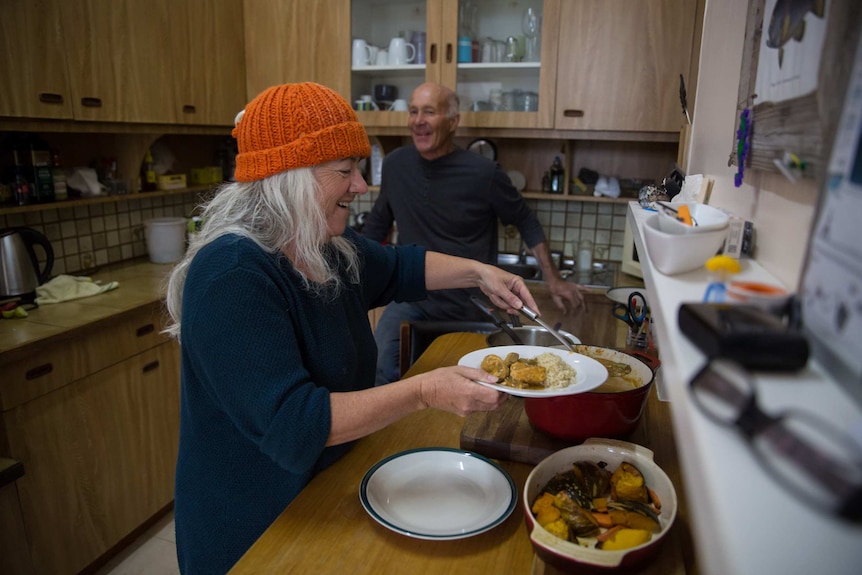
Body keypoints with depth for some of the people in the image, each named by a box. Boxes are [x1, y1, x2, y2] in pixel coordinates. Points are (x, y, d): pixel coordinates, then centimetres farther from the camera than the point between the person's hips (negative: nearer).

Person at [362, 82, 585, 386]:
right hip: (411, 300, 2)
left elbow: (527, 223, 0)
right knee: (378, 375, -15)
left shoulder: (483, 173, -13)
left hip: (470, 307, -2)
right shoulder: (395, 164, -2)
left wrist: (553, 279, -6)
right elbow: (378, 222, 13)